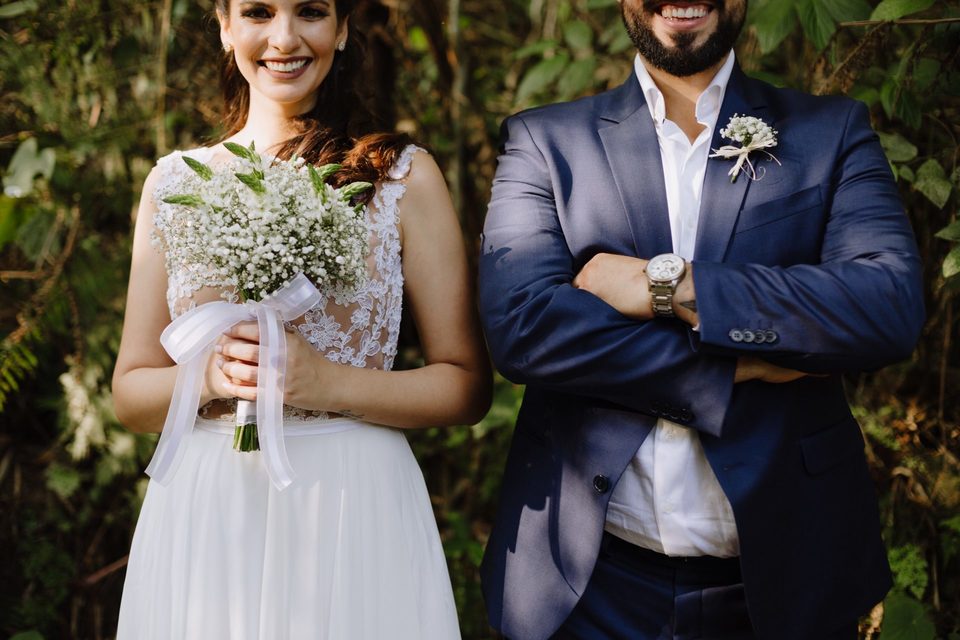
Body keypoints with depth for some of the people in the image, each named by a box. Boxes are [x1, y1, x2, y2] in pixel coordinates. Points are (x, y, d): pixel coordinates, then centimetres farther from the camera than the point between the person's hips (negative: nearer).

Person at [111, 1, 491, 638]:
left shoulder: (404, 175, -1)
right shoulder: (175, 182, 6)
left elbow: (467, 387, -3)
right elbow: (131, 392, 7)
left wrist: (328, 383, -17)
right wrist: (210, 374, -13)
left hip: (351, 511, -2)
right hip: (202, 517, 2)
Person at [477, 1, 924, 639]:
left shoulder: (834, 132, 4)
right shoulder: (542, 140, 3)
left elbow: (893, 306, -12)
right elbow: (519, 324, -12)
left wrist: (665, 284, -16)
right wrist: (739, 370, -15)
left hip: (785, 571, 0)